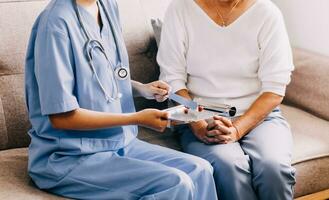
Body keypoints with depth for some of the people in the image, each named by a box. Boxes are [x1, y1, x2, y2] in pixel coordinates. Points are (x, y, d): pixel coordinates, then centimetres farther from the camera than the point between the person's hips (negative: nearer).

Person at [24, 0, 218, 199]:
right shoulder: (57, 22, -20)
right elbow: (61, 117, -20)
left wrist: (141, 89, 0)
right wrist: (137, 118, -17)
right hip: (69, 158, -8)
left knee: (199, 170, -5)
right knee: (175, 184, -21)